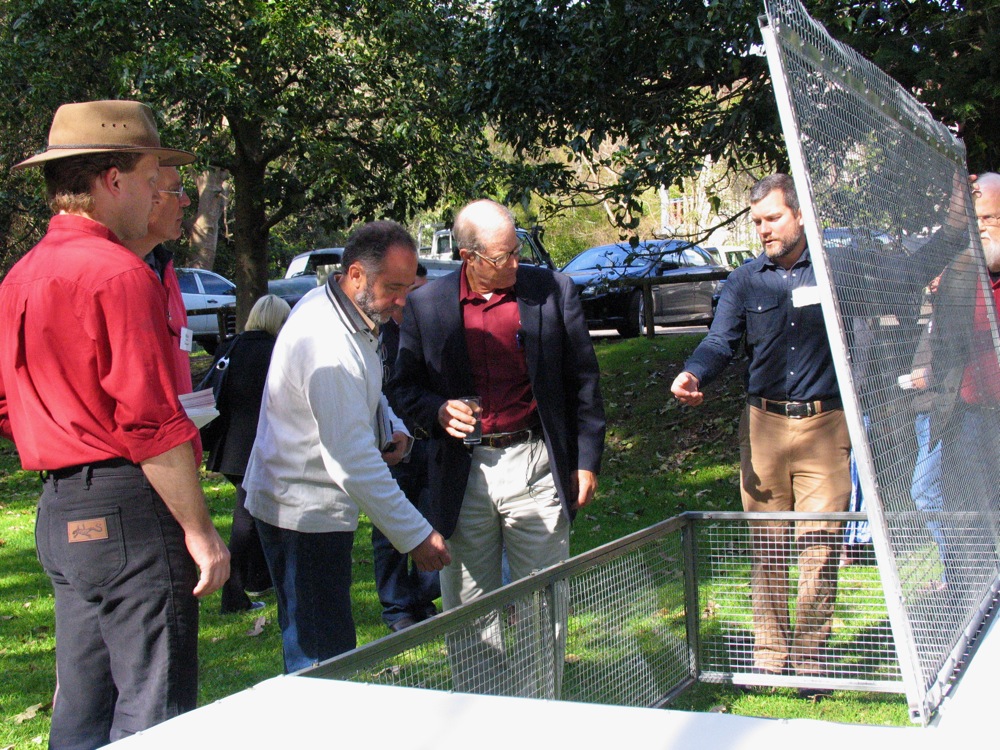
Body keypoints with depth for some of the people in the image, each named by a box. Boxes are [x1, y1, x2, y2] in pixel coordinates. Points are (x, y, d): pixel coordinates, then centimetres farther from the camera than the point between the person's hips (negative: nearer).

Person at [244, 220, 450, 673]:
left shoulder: (328, 305, 5)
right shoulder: (330, 346, -28)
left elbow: (363, 392, 24)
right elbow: (353, 461, -29)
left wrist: (393, 428, 4)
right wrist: (415, 536, -25)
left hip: (305, 503, 10)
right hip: (306, 515, -10)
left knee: (312, 651, 18)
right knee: (323, 659, -7)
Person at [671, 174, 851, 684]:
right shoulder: (745, 282, 7)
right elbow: (720, 342, -3)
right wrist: (693, 375, -20)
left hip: (825, 425, -1)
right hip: (763, 423, 2)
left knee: (820, 545, -1)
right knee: (766, 546, 5)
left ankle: (810, 654, 10)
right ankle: (770, 653, 14)